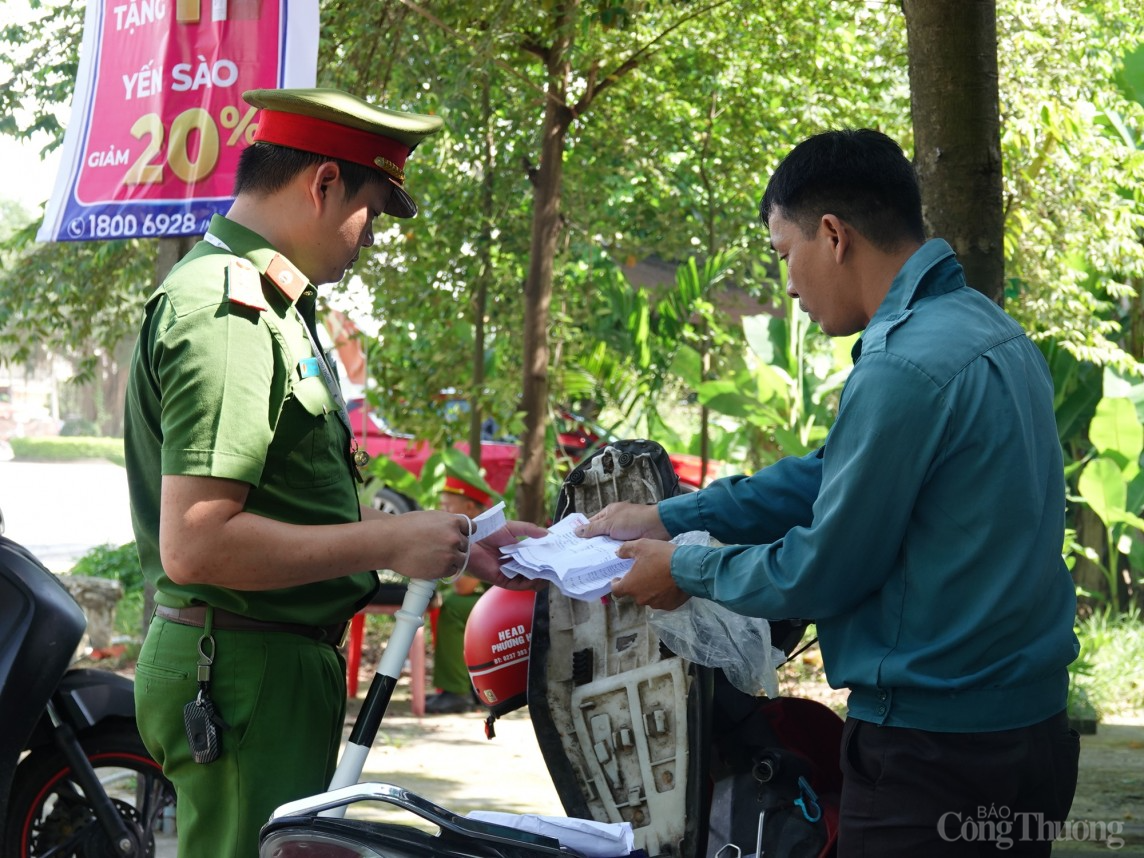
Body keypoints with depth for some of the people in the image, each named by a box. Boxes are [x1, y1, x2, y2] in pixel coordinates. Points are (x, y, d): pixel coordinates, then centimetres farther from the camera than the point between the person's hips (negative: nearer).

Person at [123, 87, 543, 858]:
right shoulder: (227, 312, -17)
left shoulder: (266, 302, 17)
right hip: (244, 674, -11)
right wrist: (390, 542, -19)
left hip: (283, 668, 11)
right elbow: (193, 545, -26)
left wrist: (460, 546, 15)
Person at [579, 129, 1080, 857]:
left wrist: (686, 570, 1)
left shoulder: (906, 370, -22)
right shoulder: (985, 327, 8)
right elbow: (833, 476, 15)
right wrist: (667, 518, 16)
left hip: (935, 753, -9)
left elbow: (822, 570, -15)